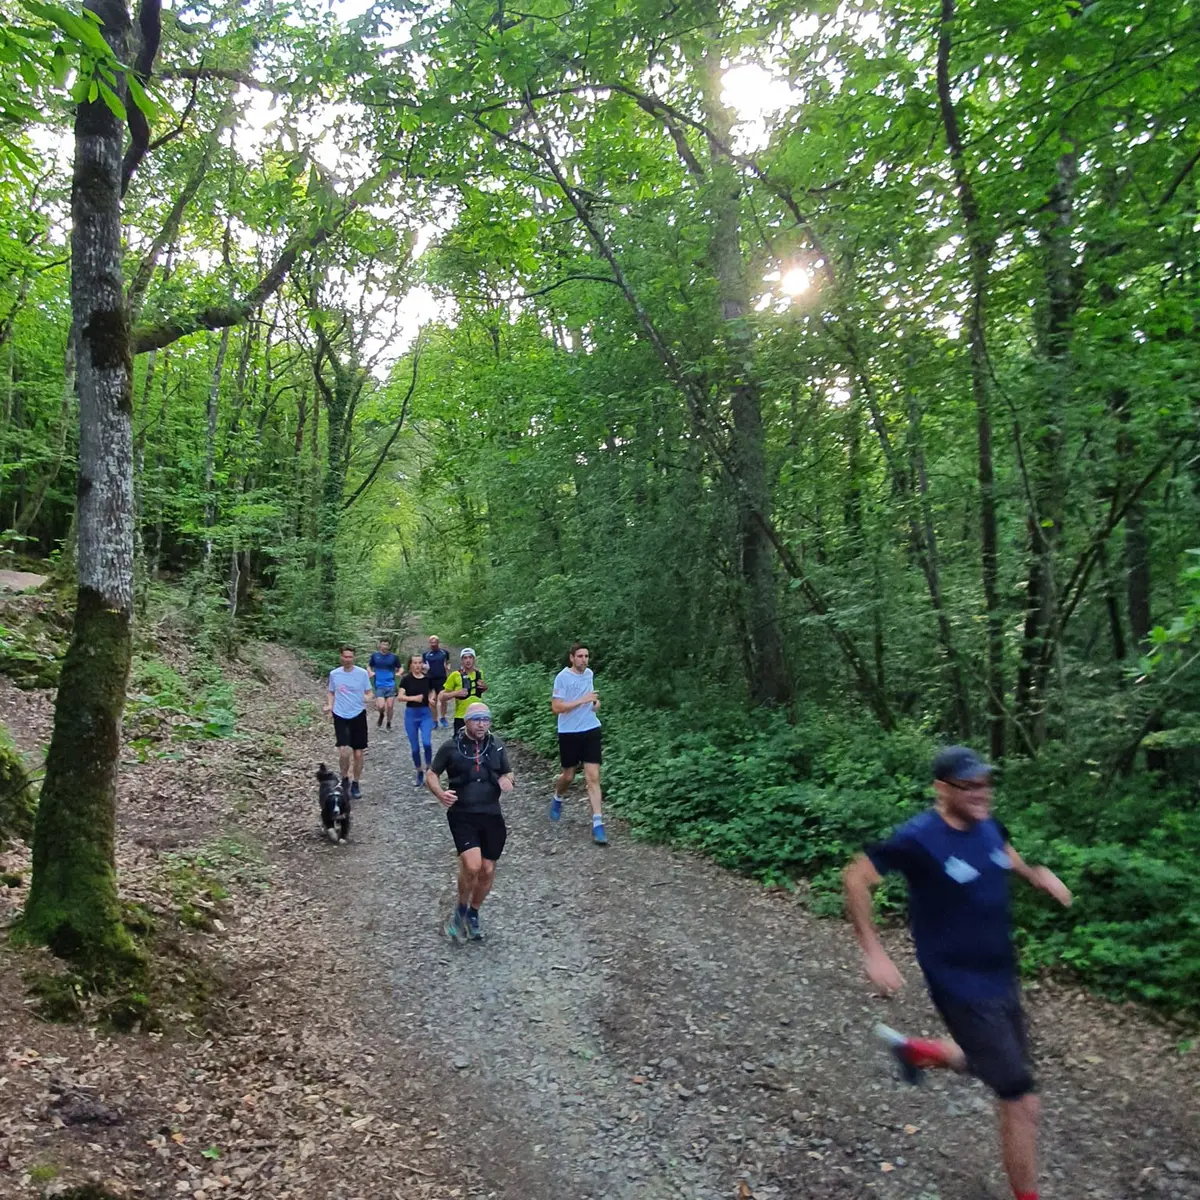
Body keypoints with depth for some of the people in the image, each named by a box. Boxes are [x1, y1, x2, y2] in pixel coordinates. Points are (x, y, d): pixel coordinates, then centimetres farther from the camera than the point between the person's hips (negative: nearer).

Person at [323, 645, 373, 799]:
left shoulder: (362, 673, -3)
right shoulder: (334, 674, 1)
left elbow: (369, 692, 2)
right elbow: (331, 693, 13)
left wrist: (367, 698, -21)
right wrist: (330, 705, -6)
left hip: (358, 715, 0)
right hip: (340, 716, 0)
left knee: (358, 753, 6)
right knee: (343, 750, -16)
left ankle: (355, 784, 24)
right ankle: (345, 779, 10)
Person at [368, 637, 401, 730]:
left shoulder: (393, 657, 0)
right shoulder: (374, 656, 1)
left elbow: (400, 668, 10)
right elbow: (369, 666, 14)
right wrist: (370, 672, -6)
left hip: (391, 685, 1)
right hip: (379, 685, -1)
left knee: (390, 706, 1)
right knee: (381, 706, -13)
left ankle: (389, 723, 24)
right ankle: (381, 715, 23)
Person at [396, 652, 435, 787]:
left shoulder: (428, 679, 1)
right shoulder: (406, 679, -5)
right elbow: (400, 697, -13)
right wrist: (413, 698, -29)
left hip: (426, 713, 0)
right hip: (411, 713, 0)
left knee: (427, 742, -19)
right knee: (414, 747, 6)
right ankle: (419, 773, 23)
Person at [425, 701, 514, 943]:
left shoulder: (496, 747, 7)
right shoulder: (450, 747, -2)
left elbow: (508, 774, 19)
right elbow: (431, 775, 5)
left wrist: (507, 780, -5)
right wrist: (441, 794, -15)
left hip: (491, 816, 4)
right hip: (462, 815, -4)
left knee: (487, 870, 8)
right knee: (472, 866, -19)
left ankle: (473, 915, 34)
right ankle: (460, 911, 10)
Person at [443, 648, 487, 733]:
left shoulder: (479, 674, 3)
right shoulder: (455, 675, -9)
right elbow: (443, 696, -4)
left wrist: (485, 688, 0)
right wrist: (455, 693, -21)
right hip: (461, 717, -4)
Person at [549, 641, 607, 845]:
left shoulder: (589, 673, 6)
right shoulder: (562, 677, -12)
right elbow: (556, 708, -16)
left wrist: (595, 701, 4)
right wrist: (582, 700, -22)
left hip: (591, 730, 3)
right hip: (569, 732, -3)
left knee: (593, 777, -5)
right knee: (568, 776, 12)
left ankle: (598, 824, -6)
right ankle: (557, 798, 46)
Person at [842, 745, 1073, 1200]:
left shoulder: (987, 824, -4)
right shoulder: (919, 838, -24)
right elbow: (855, 878, -17)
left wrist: (1034, 874, 1)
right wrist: (874, 953, -18)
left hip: (1002, 976, 7)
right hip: (963, 987, -7)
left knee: (991, 1064, 24)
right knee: (1021, 1101, -1)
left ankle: (914, 1049, 46)